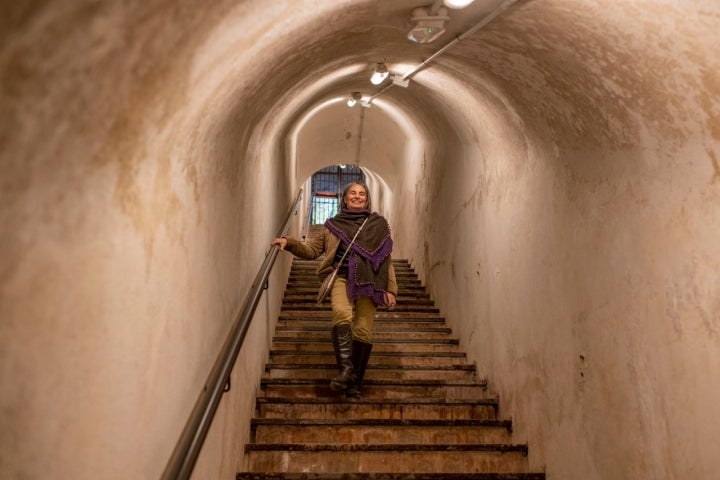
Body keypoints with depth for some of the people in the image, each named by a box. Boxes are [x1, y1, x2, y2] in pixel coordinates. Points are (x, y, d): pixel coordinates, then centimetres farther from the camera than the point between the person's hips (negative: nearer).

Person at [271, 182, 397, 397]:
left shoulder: (379, 224, 15)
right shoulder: (333, 224, 17)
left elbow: (387, 260, 12)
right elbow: (312, 250, 18)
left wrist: (390, 289, 5)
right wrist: (289, 242, 0)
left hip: (369, 281, 0)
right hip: (342, 277, 0)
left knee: (363, 331, -9)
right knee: (342, 313, -31)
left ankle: (354, 382, 4)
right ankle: (346, 370, -31)